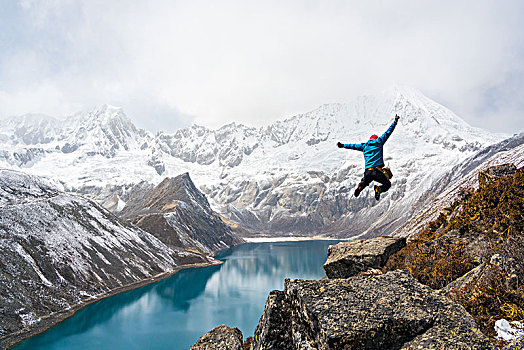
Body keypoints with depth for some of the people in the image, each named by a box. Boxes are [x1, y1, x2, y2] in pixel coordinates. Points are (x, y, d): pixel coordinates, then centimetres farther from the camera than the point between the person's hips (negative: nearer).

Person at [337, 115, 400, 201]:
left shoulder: (364, 146, 17)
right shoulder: (379, 142, 10)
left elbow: (353, 146, 28)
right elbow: (388, 132, 16)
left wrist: (343, 145, 42)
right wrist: (395, 121, 26)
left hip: (367, 172, 3)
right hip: (377, 170, -3)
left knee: (364, 182, 28)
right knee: (387, 184, 15)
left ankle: (360, 187, -10)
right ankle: (378, 189, -20)